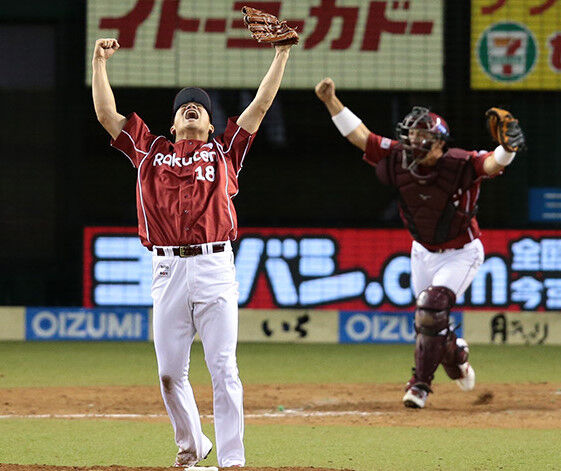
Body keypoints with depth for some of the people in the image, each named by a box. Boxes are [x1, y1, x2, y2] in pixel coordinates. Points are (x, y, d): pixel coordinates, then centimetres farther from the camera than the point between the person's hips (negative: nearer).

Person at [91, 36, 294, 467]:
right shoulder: (151, 151, 17)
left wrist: (282, 54, 9)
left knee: (223, 368, -7)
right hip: (168, 268, 2)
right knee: (170, 372, 5)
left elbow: (261, 105, 11)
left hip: (214, 267, -2)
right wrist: (99, 63, 10)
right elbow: (106, 113, 14)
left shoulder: (223, 152, 14)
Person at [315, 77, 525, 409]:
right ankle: (455, 354, 45)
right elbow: (359, 135, -12)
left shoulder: (460, 166, -28)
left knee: (431, 307, -21)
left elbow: (492, 164, -44)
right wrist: (331, 101, -21)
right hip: (423, 253, 5)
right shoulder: (399, 160, -16)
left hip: (461, 253, -5)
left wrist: (508, 148, -66)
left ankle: (421, 382, -6)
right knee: (428, 320, 11)